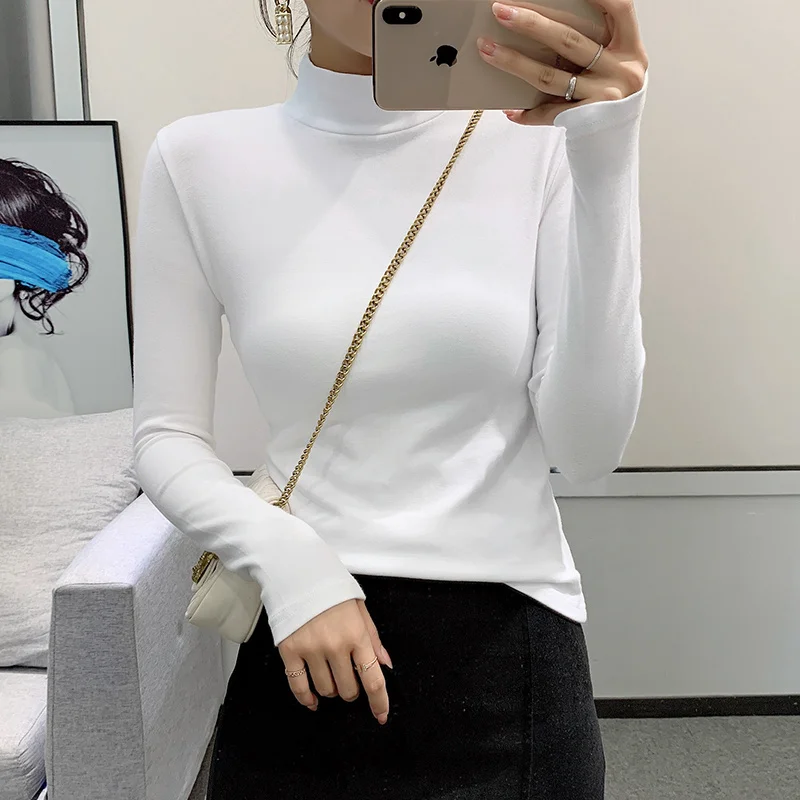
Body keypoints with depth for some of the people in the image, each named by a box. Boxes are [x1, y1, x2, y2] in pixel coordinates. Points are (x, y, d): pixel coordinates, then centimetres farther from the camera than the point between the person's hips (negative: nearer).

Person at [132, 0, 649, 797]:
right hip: (304, 642, 1)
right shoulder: (200, 158, -4)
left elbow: (588, 447, -13)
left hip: (512, 648, 1)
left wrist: (606, 165, -20)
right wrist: (285, 559, -18)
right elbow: (167, 438, -1)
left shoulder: (539, 141, -6)